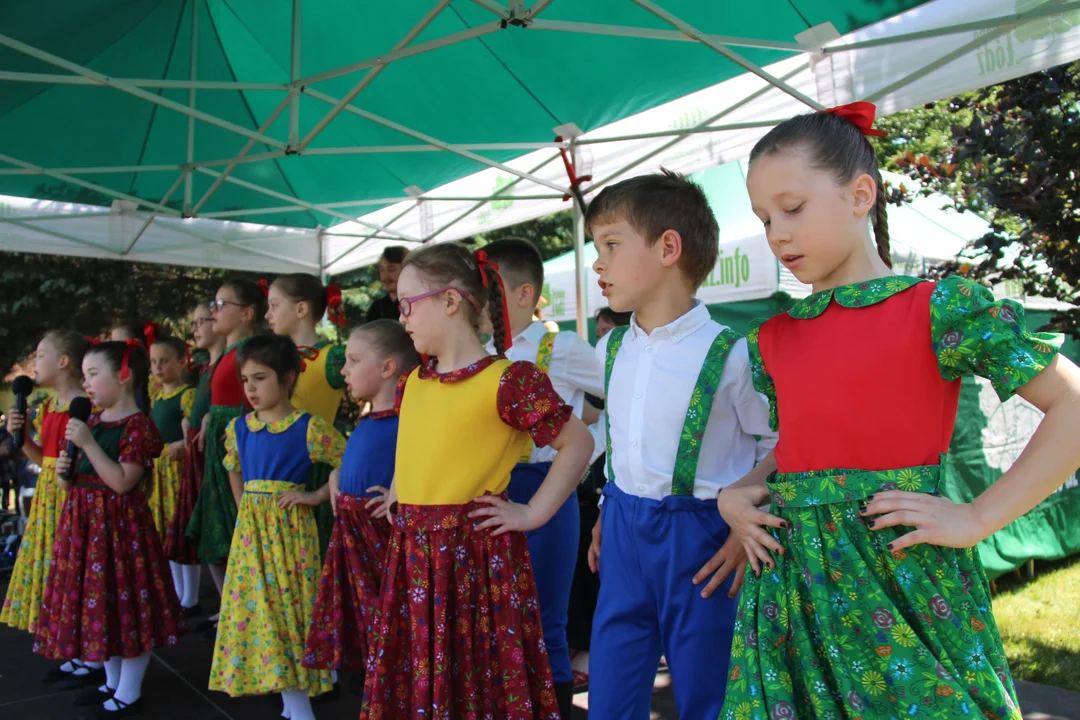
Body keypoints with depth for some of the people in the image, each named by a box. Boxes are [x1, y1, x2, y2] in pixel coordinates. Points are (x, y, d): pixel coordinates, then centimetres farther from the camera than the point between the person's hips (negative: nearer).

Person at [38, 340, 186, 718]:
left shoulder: (137, 425, -15)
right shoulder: (91, 421, 10)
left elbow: (122, 483, -22)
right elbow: (81, 476, 20)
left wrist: (88, 443, -23)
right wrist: (65, 470, -2)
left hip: (118, 522, -9)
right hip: (84, 521, 9)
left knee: (124, 600, 0)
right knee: (98, 599, 16)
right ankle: (113, 682, 33)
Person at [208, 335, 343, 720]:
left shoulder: (310, 428, -11)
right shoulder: (238, 428, 6)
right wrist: (246, 510, 13)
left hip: (290, 527, -5)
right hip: (251, 528, 6)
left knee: (288, 604, -3)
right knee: (257, 606, 7)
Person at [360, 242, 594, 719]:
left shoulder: (507, 379, -15)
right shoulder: (414, 380, 8)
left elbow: (578, 443, -12)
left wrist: (534, 513, -11)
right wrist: (400, 496, 13)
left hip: (475, 552, -7)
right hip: (412, 553, 7)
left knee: (479, 676, 5)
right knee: (412, 678, 16)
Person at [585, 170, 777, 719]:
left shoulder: (729, 355, -15)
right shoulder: (610, 350, 4)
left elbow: (780, 450, -6)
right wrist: (607, 511, 14)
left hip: (699, 539, -5)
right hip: (623, 534, 6)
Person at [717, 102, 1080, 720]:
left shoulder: (939, 307, -6)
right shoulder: (772, 339, 9)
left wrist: (977, 518, -11)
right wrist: (736, 494, 2)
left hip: (903, 577, -4)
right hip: (790, 583, 5)